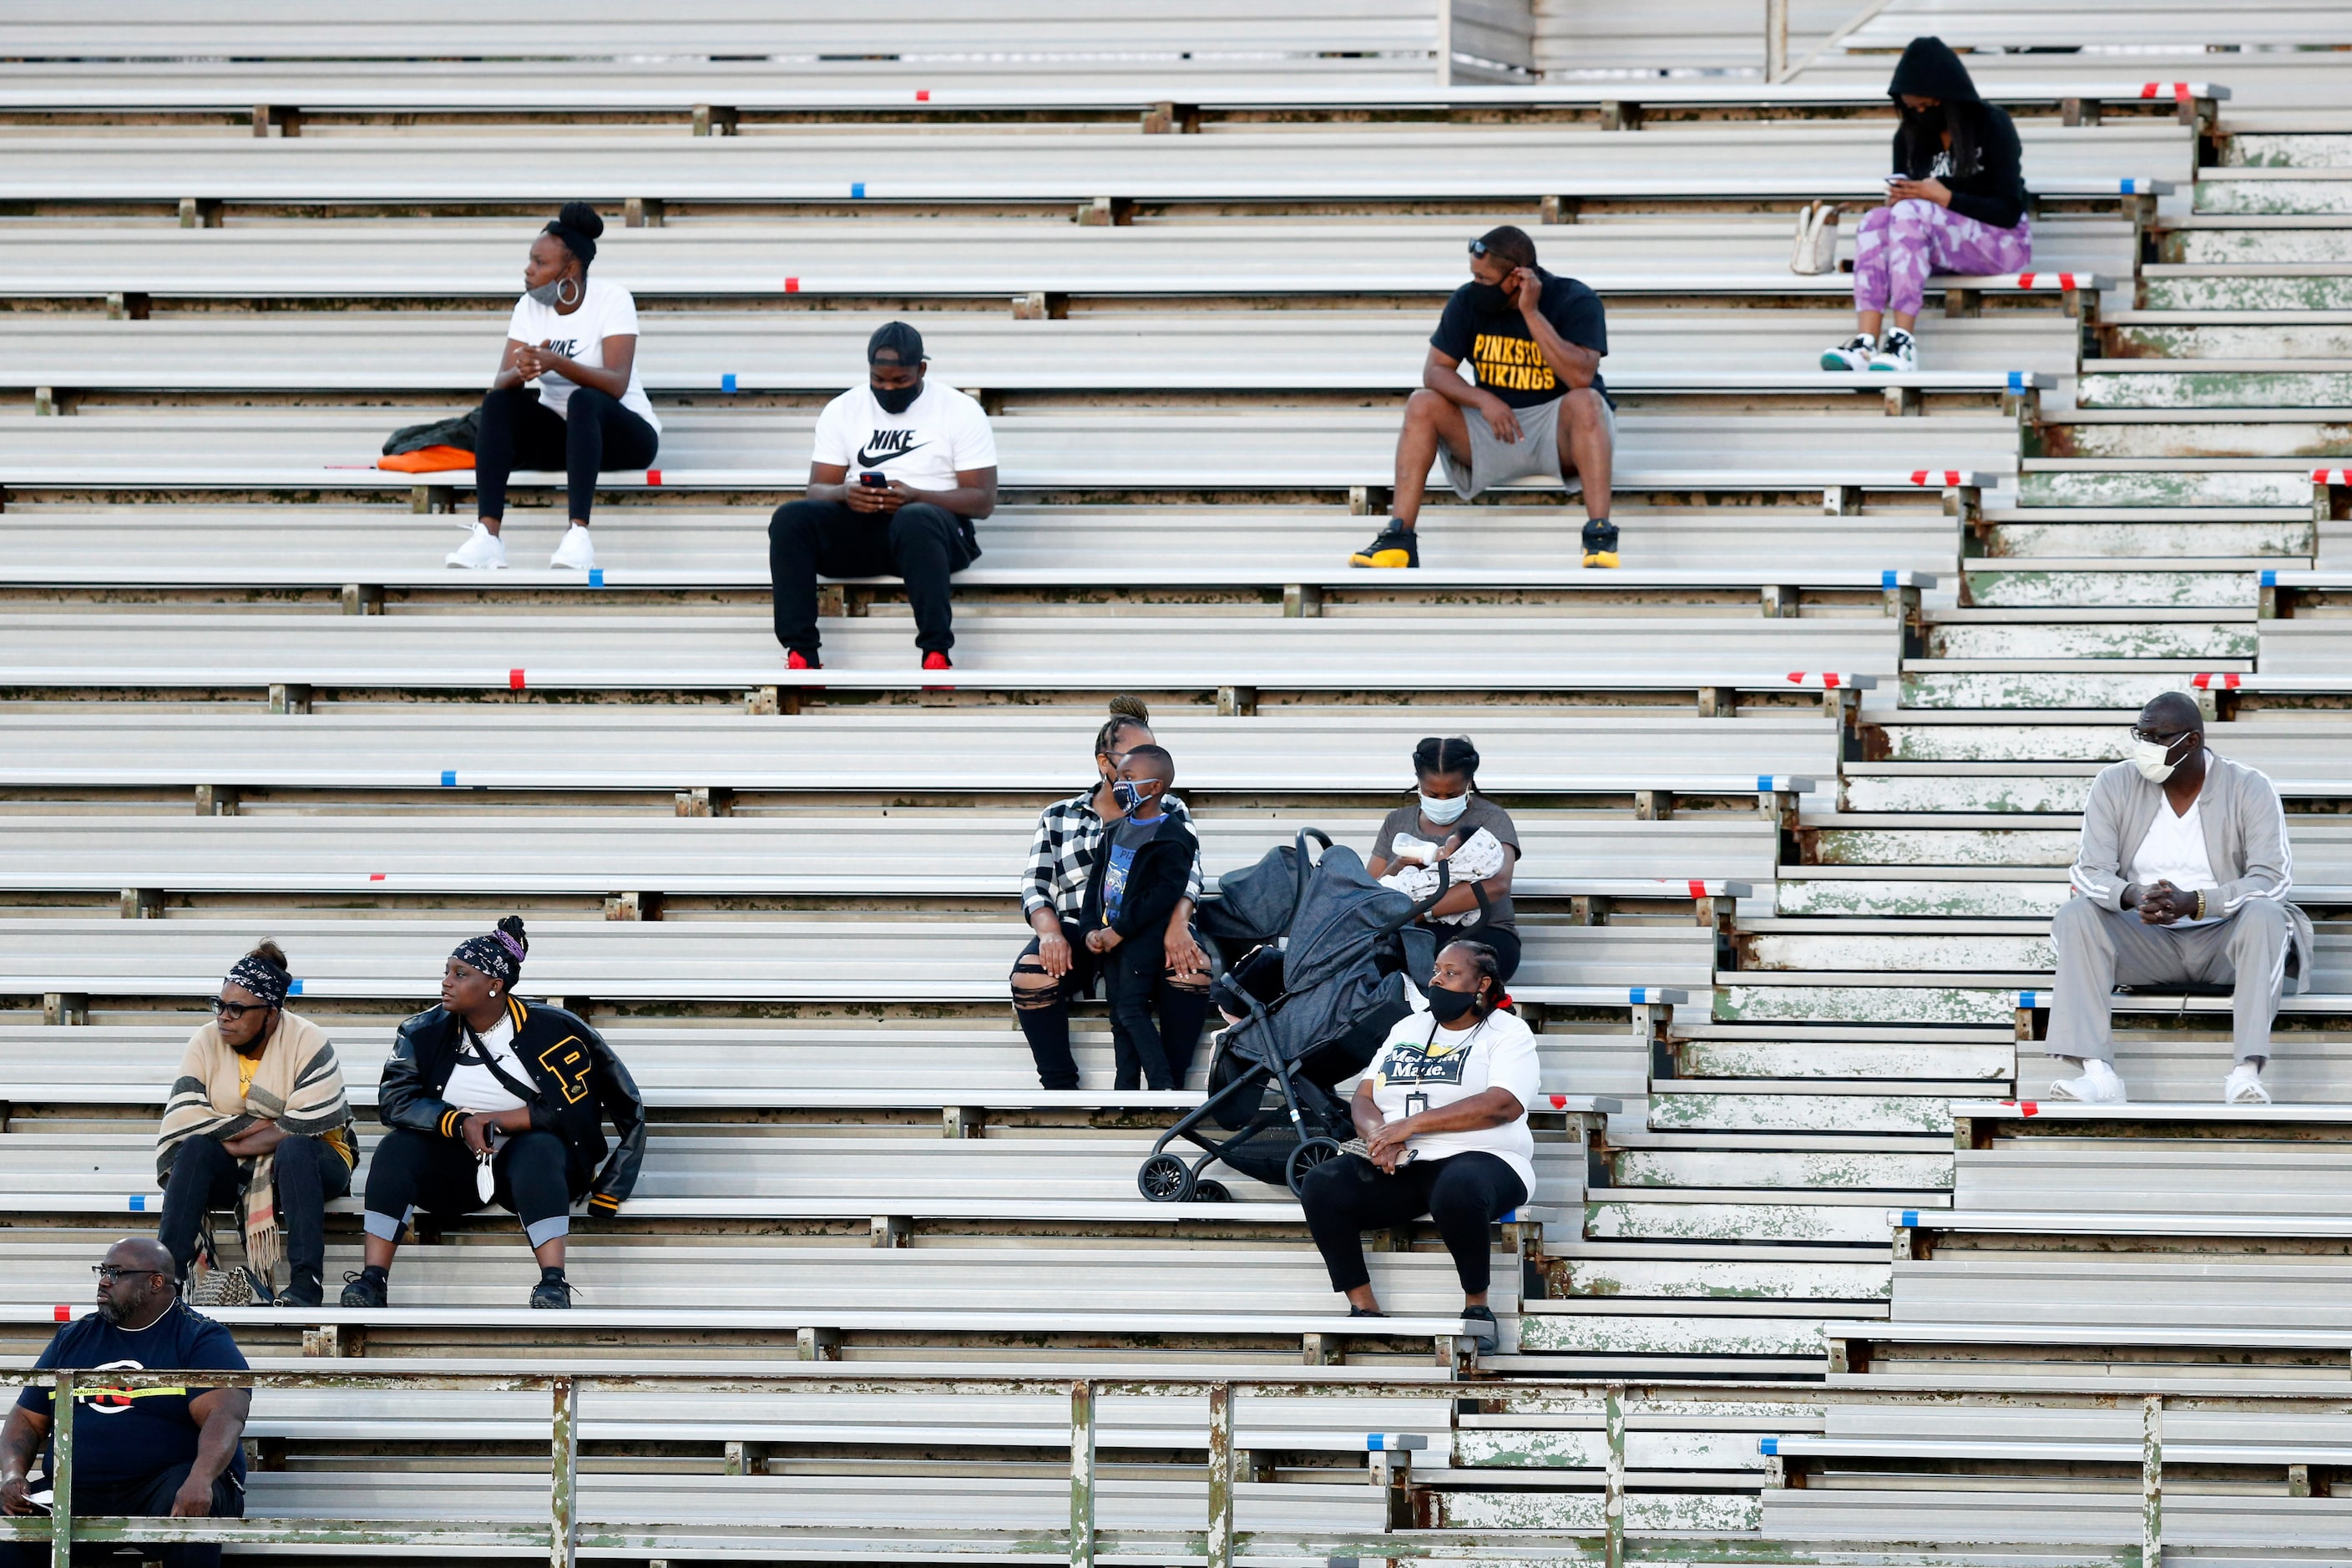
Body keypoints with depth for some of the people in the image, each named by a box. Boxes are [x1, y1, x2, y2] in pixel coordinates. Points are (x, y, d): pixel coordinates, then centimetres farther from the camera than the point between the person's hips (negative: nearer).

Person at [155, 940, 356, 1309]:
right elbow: (183, 1123, -11)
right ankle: (168, 1275, -35)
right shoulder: (205, 1044, -1)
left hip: (300, 1166, -3)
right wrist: (258, 1126, -18)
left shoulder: (308, 1043, -11)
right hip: (232, 1170, 3)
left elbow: (307, 1127, -21)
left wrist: (234, 1141, -19)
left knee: (295, 1148, -36)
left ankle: (306, 1284, -45)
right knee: (195, 1148, -27)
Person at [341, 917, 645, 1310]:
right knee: (396, 1148, -22)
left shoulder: (552, 1031, -11)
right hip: (458, 1167, 3)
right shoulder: (426, 1033, -2)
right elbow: (394, 1100, -10)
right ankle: (373, 1280, -30)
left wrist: (496, 1121, -18)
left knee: (538, 1148, -36)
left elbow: (571, 1108, -14)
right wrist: (460, 1124, -25)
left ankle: (554, 1283, -45)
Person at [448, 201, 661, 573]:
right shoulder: (529, 306, 0)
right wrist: (520, 372, -34)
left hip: (620, 434, -5)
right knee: (498, 402, -23)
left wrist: (556, 363, -42)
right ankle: (487, 534, -38)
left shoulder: (612, 301, -14)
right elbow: (500, 382, -9)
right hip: (557, 434, 5)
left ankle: (579, 533, -50)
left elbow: (616, 385, -27)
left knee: (584, 400, -36)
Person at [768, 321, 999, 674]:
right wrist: (844, 493, -21)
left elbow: (983, 500, -6)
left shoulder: (961, 411, -2)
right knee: (791, 518, -26)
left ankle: (936, 654, -47)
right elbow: (816, 490, 5)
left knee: (914, 521, -41)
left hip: (937, 524, -4)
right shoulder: (842, 410, 8)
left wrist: (914, 496, -23)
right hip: (860, 526, 4)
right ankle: (800, 654, -32)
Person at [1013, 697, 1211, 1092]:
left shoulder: (1169, 812, 19)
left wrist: (1177, 925, -19)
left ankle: (1170, 1085, -26)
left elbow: (1187, 873, 3)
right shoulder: (1058, 818, 18)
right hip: (1078, 931, 0)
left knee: (1193, 965, -35)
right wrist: (1049, 931, -15)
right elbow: (1036, 886, 9)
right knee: (1030, 974, -33)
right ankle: (1060, 1089, -23)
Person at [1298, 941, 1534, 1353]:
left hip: (1477, 1158, -5)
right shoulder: (1409, 1028, 22)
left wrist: (1411, 1124, -17)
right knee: (1320, 1187, -22)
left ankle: (1477, 1305, -22)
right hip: (1399, 1165, 5)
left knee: (1457, 1191, -42)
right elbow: (1363, 1098, 16)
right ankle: (1364, 1308, -19)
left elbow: (1504, 1105, -13)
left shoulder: (1507, 1033, 4)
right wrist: (1380, 1135, -10)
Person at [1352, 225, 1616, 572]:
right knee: (1421, 405, -18)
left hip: (1558, 430, -4)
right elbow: (1435, 371, -4)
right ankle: (1398, 537, -25)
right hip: (1494, 429, 4)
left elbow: (1581, 377, -26)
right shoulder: (1469, 302, -2)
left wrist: (1531, 313, -28)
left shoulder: (1575, 301, -13)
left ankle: (1599, 536, -44)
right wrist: (1483, 400, -23)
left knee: (1586, 401, -36)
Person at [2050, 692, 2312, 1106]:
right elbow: (2090, 872, -7)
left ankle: (2247, 1073, -44)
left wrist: (2194, 902, -31)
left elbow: (2272, 879, -15)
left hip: (2222, 938, -2)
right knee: (2075, 914, -25)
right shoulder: (2116, 785, -1)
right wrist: (2132, 897, -31)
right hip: (2147, 942, 2)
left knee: (2264, 914, -34)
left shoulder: (2249, 789, -7)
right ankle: (2097, 1072, -39)